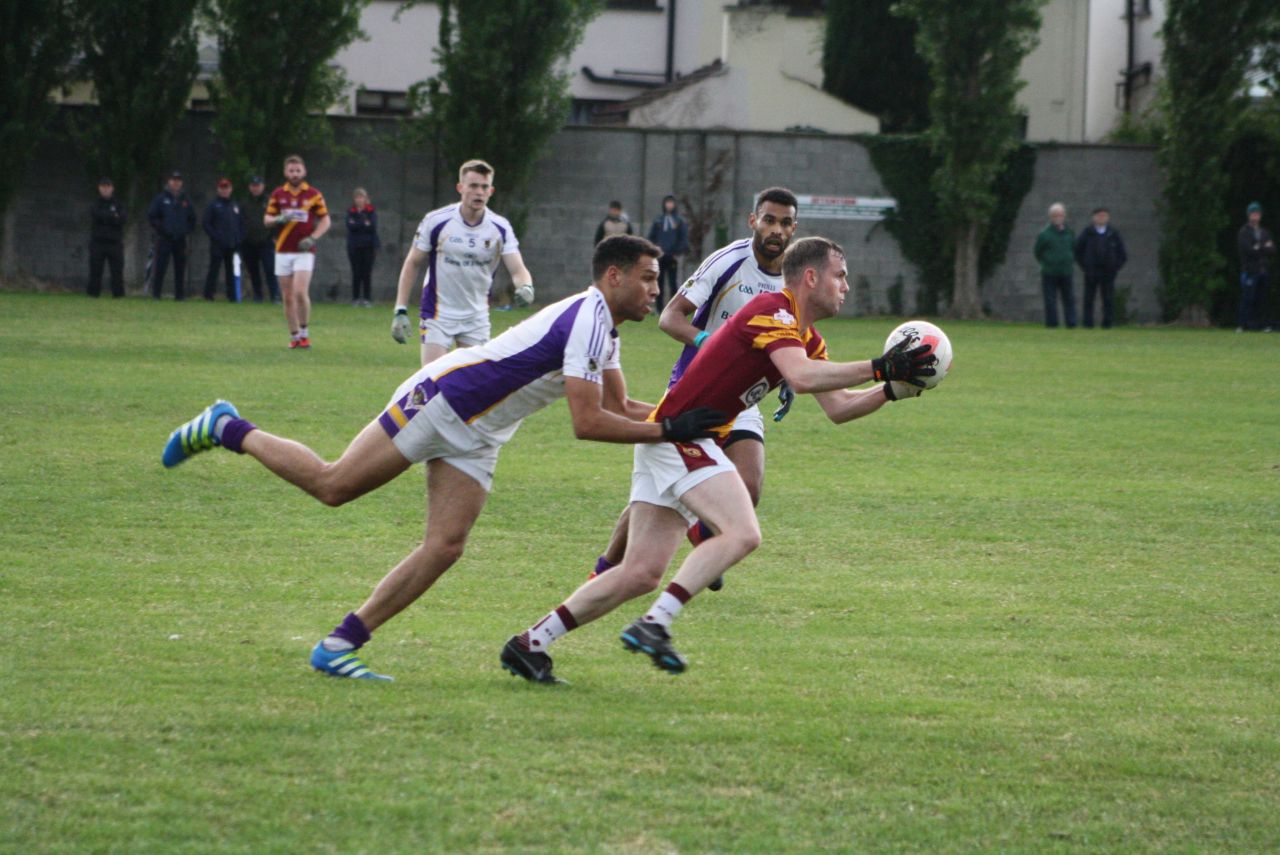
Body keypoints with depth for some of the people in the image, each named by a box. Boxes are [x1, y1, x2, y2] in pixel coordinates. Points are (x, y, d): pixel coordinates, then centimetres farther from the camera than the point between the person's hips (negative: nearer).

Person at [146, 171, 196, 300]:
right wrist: (160, 229, -7)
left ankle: (180, 294, 9)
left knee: (180, 267, 4)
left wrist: (187, 230, 7)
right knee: (160, 266, -7)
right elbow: (151, 215, -1)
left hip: (180, 239, 4)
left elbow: (192, 218, 22)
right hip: (164, 239, -4)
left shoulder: (185, 201, 13)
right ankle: (156, 293, -4)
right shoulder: (161, 199, 1)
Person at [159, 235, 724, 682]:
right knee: (332, 485, -8)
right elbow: (587, 423, -26)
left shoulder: (603, 329, 10)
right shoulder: (586, 321, -22)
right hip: (439, 402, -9)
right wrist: (668, 431, -24)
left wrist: (679, 415, 8)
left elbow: (620, 408, 20)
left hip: (476, 437, 9)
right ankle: (227, 430, 13)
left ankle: (340, 645, -3)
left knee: (446, 548, -5)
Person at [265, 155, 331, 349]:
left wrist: (313, 238, -10)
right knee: (288, 297, 2)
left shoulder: (313, 195, 2)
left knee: (301, 293, -16)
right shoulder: (277, 194, 8)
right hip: (283, 251, 3)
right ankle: (294, 335, 11)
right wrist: (278, 219, -12)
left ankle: (304, 331, 0)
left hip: (304, 251, -3)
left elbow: (325, 220, 5)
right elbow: (266, 220, 10)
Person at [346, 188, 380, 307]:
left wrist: (356, 225, -8)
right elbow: (350, 226, -8)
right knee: (356, 273, -1)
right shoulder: (350, 212, 7)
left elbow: (373, 226, -9)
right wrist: (364, 224, -10)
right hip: (354, 246, 1)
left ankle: (367, 298, 0)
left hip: (368, 246, -1)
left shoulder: (371, 212, 5)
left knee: (367, 273, -3)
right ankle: (355, 298, 4)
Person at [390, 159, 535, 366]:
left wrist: (525, 287, -36)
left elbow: (517, 269, -11)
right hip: (437, 316, -3)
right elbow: (412, 264, -2)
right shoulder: (436, 221, -11)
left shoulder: (500, 228, -6)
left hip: (477, 318, 3)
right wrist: (400, 310, -7)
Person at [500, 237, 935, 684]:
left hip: (686, 441, 10)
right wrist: (879, 368, -25)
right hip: (679, 433, -10)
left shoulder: (807, 339, 17)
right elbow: (802, 377, -29)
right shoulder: (771, 311, -14)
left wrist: (893, 388, 5)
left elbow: (837, 407, 18)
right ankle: (653, 624, -27)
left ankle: (531, 643, 7)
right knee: (742, 533, -24)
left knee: (641, 575, 4)